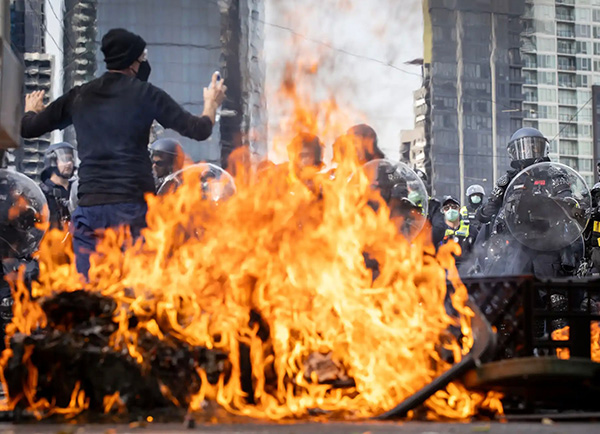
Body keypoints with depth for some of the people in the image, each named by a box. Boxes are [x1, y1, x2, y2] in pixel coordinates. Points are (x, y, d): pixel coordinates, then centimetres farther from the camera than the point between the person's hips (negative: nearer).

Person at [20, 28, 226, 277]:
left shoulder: (79, 96, 9)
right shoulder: (145, 94, -1)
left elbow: (27, 128, 15)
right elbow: (198, 130, 0)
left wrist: (32, 109, 38)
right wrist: (211, 103, 21)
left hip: (89, 208, 3)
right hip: (132, 205, -3)